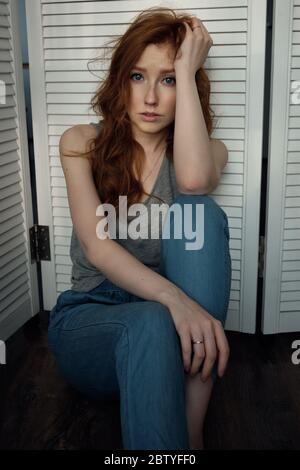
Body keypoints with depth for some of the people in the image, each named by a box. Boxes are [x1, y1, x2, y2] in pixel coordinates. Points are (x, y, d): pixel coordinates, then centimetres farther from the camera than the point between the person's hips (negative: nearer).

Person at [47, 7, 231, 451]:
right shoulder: (81, 143, -2)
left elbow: (193, 182, -26)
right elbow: (96, 246, -17)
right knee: (153, 323, -39)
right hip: (90, 318, -2)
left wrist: (187, 70, -17)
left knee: (200, 211, -28)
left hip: (171, 321, 3)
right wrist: (175, 297, -34)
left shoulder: (208, 151, 2)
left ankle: (193, 427, -32)